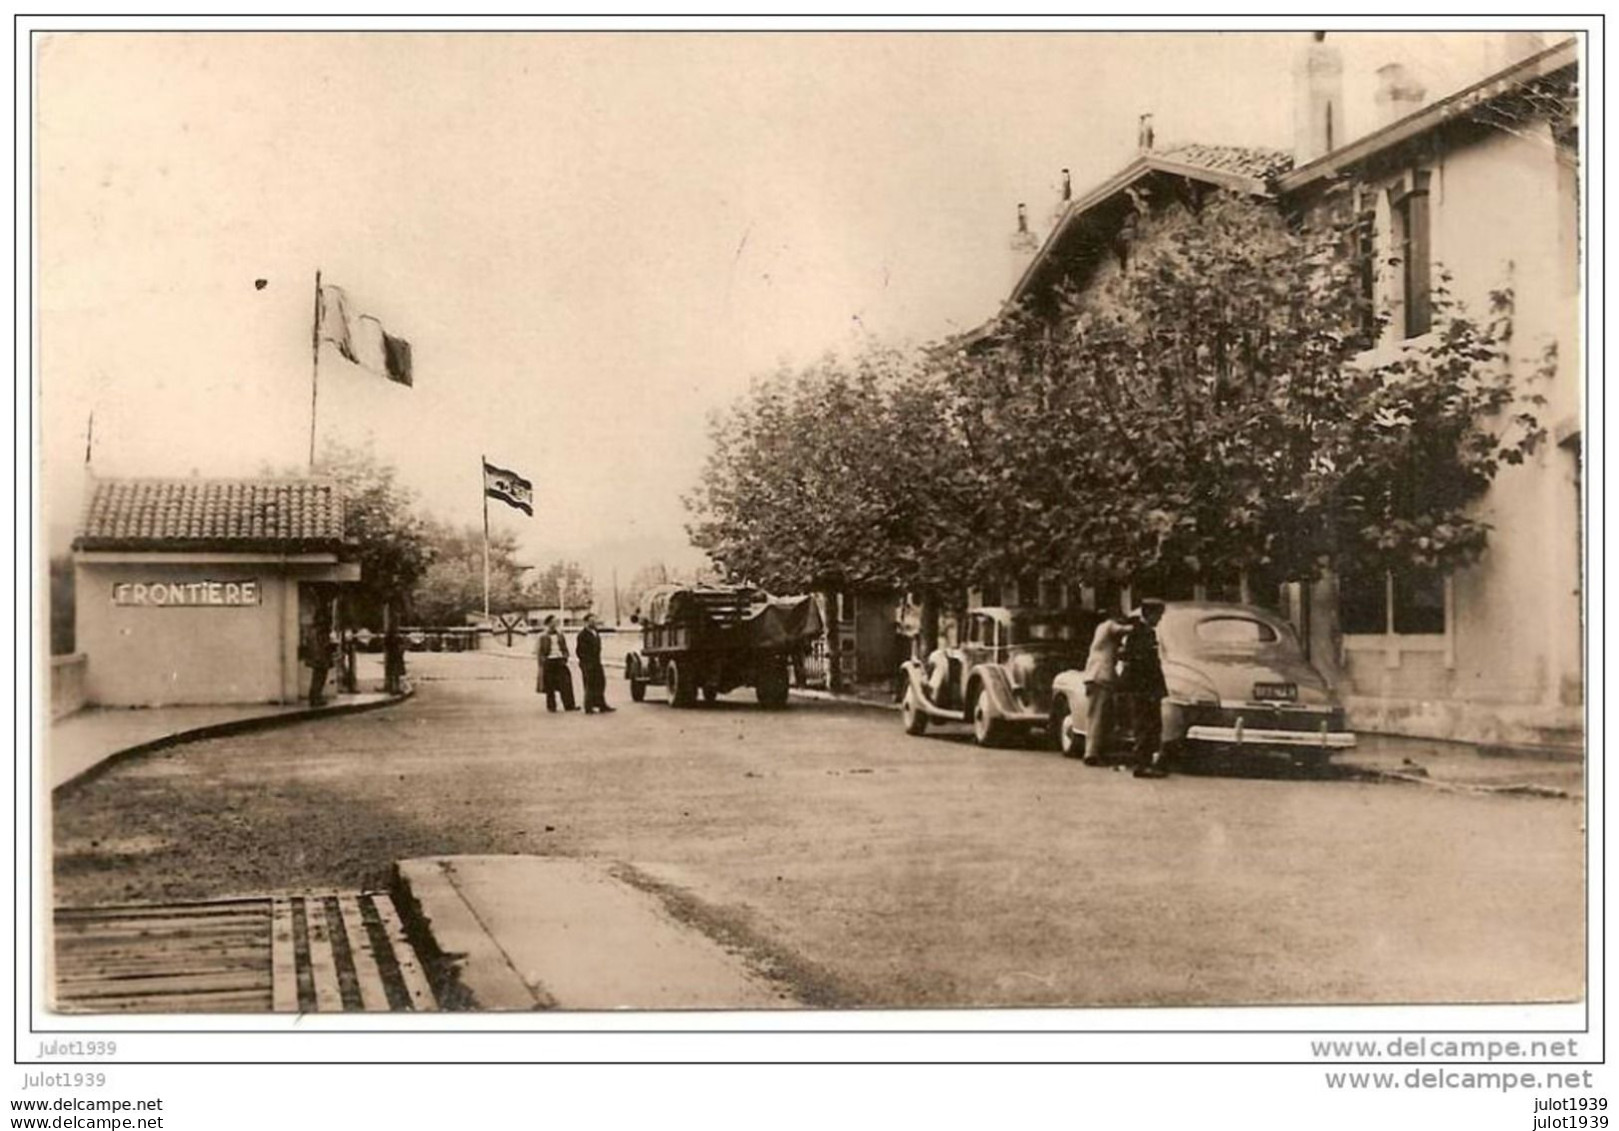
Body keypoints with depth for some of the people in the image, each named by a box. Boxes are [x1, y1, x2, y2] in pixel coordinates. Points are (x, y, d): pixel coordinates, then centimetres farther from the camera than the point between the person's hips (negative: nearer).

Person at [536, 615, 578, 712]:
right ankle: (551, 706, 11)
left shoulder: (560, 634, 11)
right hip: (549, 661, -3)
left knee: (565, 683, -6)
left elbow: (565, 648, 13)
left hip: (560, 661, 3)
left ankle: (569, 705, -6)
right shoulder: (543, 636, -1)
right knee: (550, 685, 2)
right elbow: (540, 651, -1)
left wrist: (564, 658, -1)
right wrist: (542, 663, -9)